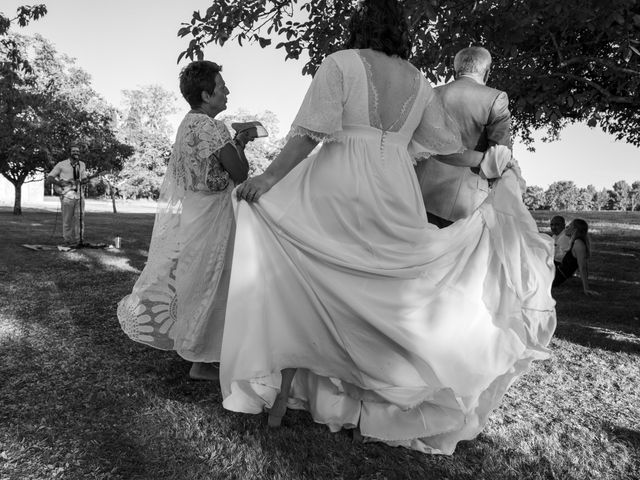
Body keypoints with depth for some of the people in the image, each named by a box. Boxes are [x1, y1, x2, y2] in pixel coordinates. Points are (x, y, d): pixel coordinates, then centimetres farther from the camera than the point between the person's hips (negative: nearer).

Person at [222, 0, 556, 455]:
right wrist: (488, 159, 32)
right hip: (393, 196, 4)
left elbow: (311, 133, -11)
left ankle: (283, 393, 12)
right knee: (381, 293, 13)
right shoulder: (419, 82, 12)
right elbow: (449, 147, 15)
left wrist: (267, 178, -10)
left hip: (337, 187, -3)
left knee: (307, 284, 7)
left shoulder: (341, 63, 0)